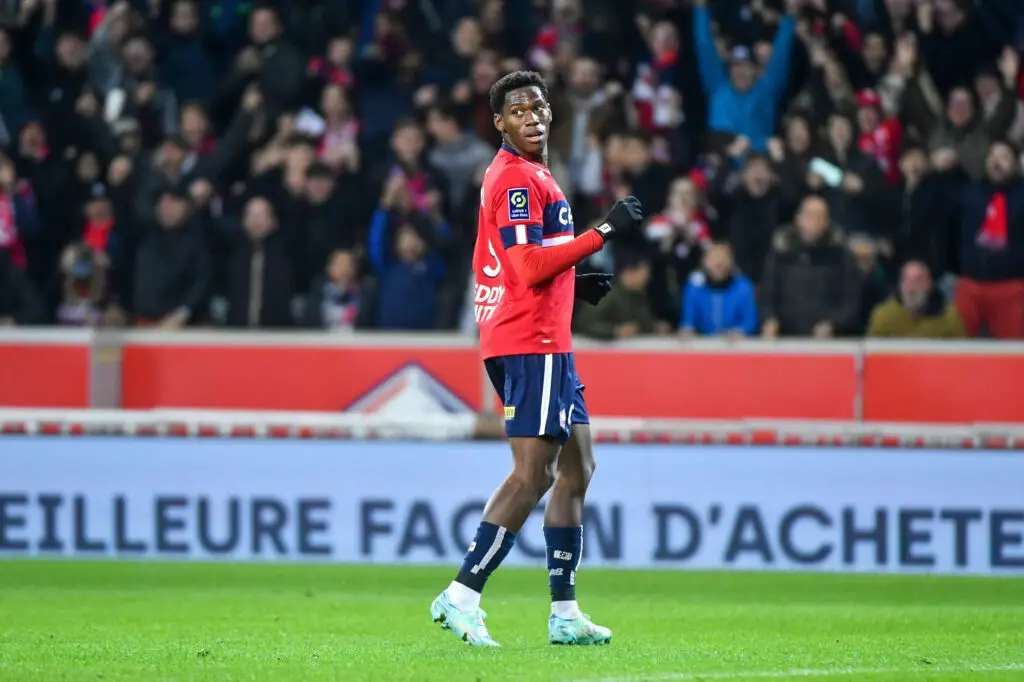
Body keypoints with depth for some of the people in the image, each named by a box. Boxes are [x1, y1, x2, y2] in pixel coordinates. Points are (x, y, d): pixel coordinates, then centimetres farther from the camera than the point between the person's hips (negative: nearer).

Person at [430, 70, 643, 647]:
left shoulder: (528, 174, 19)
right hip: (533, 342, -11)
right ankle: (462, 597, -12)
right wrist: (605, 232, -21)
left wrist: (575, 285, 19)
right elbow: (531, 268, -22)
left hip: (543, 342, 11)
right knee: (534, 474, -12)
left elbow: (503, 268, 25)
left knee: (576, 468, 12)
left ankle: (565, 614, 13)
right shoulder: (518, 178, -13)